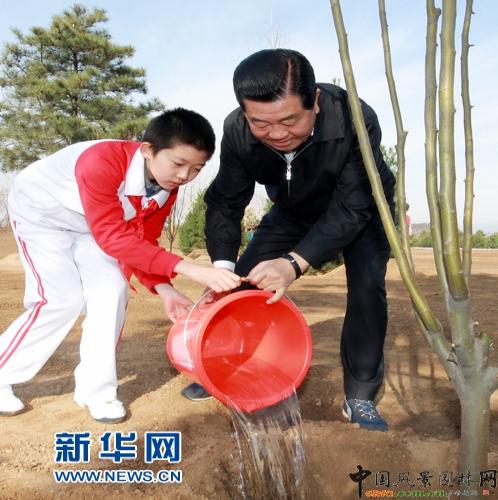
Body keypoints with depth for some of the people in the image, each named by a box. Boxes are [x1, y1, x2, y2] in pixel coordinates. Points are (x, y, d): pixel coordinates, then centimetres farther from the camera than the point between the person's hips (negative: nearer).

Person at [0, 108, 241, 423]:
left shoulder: (167, 189, -17)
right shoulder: (101, 162, -40)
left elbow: (141, 241, -10)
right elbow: (114, 237, -45)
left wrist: (164, 289, -28)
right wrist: (189, 269, -53)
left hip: (89, 225, 6)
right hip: (39, 212, -6)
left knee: (112, 292, -10)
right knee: (62, 300, -15)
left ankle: (95, 389, 3)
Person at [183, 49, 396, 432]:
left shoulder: (356, 119, -39)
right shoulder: (237, 131, -28)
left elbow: (351, 209, -38)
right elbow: (225, 202, -20)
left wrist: (294, 263, -51)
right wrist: (223, 266, -34)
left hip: (360, 211, -3)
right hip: (294, 212, 4)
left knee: (367, 287, -22)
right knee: (242, 281, -1)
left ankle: (360, 398, -3)